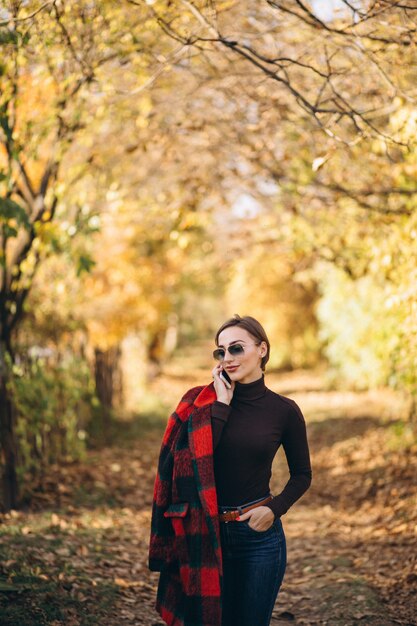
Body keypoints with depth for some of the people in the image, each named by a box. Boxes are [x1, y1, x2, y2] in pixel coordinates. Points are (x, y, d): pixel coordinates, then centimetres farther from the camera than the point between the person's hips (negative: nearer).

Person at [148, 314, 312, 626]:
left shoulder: (284, 410, -3)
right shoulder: (201, 401, -2)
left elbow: (302, 474, 8)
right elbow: (194, 458, -18)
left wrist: (275, 508, -8)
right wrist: (221, 404, -17)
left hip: (258, 534, 0)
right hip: (205, 536, 1)